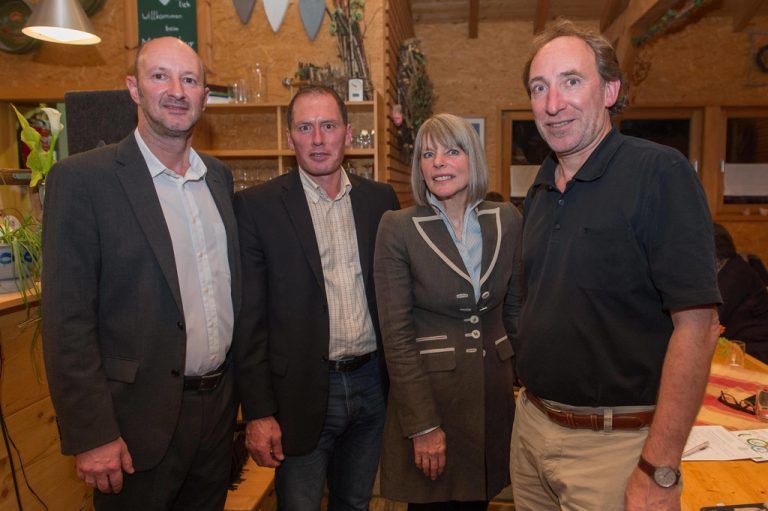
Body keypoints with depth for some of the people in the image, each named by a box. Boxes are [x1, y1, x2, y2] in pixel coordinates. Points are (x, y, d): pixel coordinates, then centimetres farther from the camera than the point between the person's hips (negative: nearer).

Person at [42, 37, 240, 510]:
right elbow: (67, 320, -13)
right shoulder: (83, 178, -12)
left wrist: (245, 390, 10)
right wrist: (91, 434, -14)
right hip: (142, 415, -5)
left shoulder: (219, 176, 6)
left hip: (220, 401, 6)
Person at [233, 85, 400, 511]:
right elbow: (248, 319, -8)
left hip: (371, 382, 4)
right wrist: (258, 412, -10)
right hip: (302, 392, -3)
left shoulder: (380, 199, 4)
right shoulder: (256, 206, -7)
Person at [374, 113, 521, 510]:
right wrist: (423, 426, -14)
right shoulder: (398, 228, -11)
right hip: (430, 390, -3)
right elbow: (396, 333, -13)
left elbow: (516, 308, 10)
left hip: (494, 391, 4)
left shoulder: (507, 220, 1)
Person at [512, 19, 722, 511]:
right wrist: (531, 404, 9)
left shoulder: (660, 172, -14)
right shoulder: (541, 189, 6)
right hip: (532, 425, 7)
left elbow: (697, 323, -19)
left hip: (613, 444, -6)